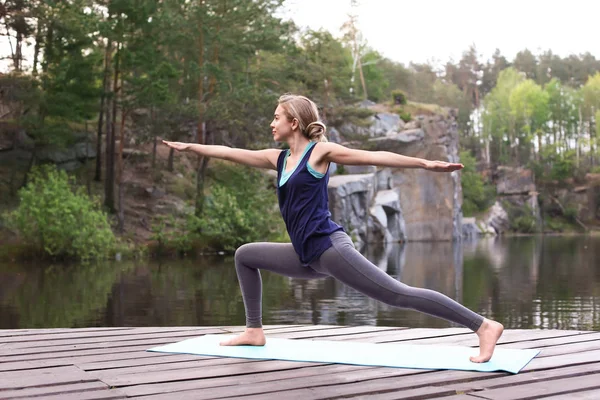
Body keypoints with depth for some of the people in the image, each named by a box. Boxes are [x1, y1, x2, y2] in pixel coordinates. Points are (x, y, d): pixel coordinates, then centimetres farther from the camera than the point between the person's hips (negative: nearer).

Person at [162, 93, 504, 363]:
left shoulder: (320, 151, -5)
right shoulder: (279, 159, 15)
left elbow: (374, 157, -8)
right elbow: (231, 153, 22)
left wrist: (425, 163, -14)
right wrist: (190, 147, 25)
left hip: (330, 247, -8)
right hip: (307, 257, 8)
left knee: (398, 294, -14)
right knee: (245, 255, 16)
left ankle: (484, 326, -14)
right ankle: (255, 331, 19)